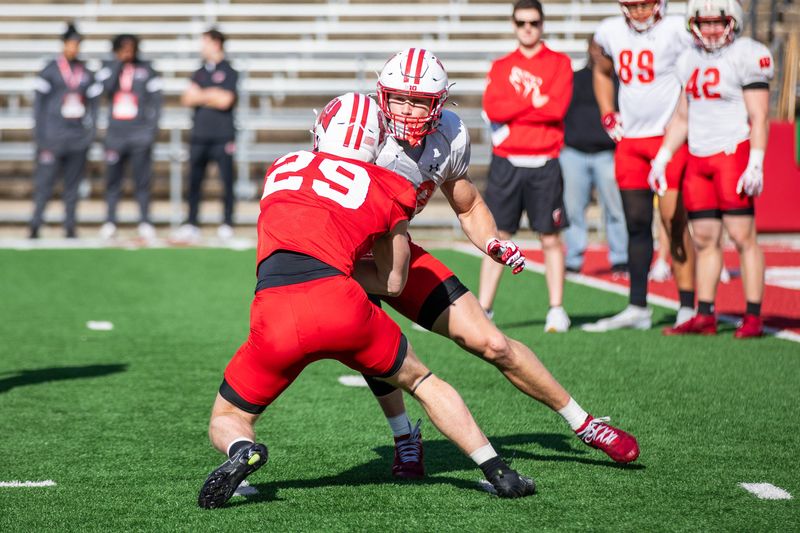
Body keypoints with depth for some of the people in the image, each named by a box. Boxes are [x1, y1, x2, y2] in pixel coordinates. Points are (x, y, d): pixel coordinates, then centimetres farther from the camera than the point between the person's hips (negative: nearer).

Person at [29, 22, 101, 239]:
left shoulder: (87, 73, 10)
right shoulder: (50, 70, 0)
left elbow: (93, 102, 14)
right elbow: (39, 102, 0)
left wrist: (91, 131, 5)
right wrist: (39, 135, -5)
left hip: (78, 138, 4)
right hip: (53, 137, -3)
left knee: (73, 184, 6)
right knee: (44, 182, -6)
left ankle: (70, 227, 10)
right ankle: (35, 225, -2)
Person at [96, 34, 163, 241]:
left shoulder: (146, 69, 6)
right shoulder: (109, 69, 9)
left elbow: (155, 101, 4)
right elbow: (106, 86, -12)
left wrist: (152, 128, -5)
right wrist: (119, 62, -11)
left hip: (140, 133, -1)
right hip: (115, 133, 1)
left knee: (142, 181, -2)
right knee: (113, 180, 2)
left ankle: (145, 222, 2)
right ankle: (110, 222, 8)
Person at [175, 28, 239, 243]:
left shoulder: (229, 72, 0)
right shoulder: (199, 72, 16)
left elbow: (226, 100, -11)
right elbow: (187, 99, 7)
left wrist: (201, 95, -1)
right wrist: (213, 96, -6)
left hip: (222, 136, -5)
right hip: (199, 135, 5)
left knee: (226, 180, -3)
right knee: (194, 181, 2)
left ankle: (227, 224, 2)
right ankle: (191, 224, 4)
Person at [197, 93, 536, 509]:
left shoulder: (280, 169, 24)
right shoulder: (388, 190, 18)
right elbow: (393, 282, 26)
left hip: (275, 319, 0)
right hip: (339, 305, 0)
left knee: (227, 419, 21)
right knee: (422, 382, 26)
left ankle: (242, 451, -13)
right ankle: (498, 471, 21)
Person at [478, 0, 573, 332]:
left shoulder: (559, 64, 5)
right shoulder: (500, 67, 12)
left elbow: (557, 108, -11)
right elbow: (492, 109, -4)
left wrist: (511, 112, -7)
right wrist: (535, 100, -9)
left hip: (544, 164, -2)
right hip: (506, 163, 2)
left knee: (550, 238, 1)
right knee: (498, 237, 1)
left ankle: (556, 310, 8)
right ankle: (483, 309, 3)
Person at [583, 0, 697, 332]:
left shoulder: (677, 31, -12)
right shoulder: (610, 33, 6)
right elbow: (602, 71, 26)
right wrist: (608, 115, 15)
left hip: (671, 138, -5)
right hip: (630, 140, 5)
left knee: (675, 222, -7)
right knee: (636, 225, 8)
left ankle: (688, 308, -1)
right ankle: (637, 309, 14)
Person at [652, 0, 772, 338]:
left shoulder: (748, 56, -7)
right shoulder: (691, 60, 14)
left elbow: (758, 117, -10)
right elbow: (682, 117, 22)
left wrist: (755, 164, -17)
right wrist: (663, 157, 16)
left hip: (733, 153, -7)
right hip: (698, 158, 7)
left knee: (743, 236, -7)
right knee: (704, 239, 7)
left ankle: (753, 318, -5)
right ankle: (705, 317, 11)